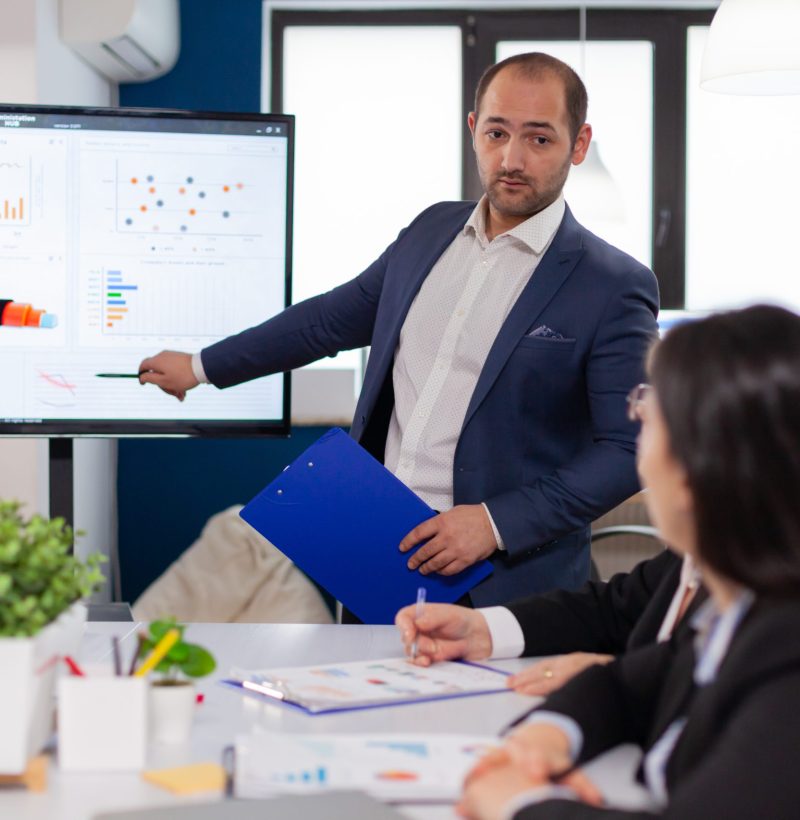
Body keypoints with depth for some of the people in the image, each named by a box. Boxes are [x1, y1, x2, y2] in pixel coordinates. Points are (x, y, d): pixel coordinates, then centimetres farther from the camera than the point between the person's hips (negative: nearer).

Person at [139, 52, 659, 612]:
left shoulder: (614, 288, -9)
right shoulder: (433, 231, 9)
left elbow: (628, 450, -11)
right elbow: (333, 317, 22)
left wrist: (498, 522, -19)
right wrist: (201, 367, 28)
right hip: (376, 553, 5)